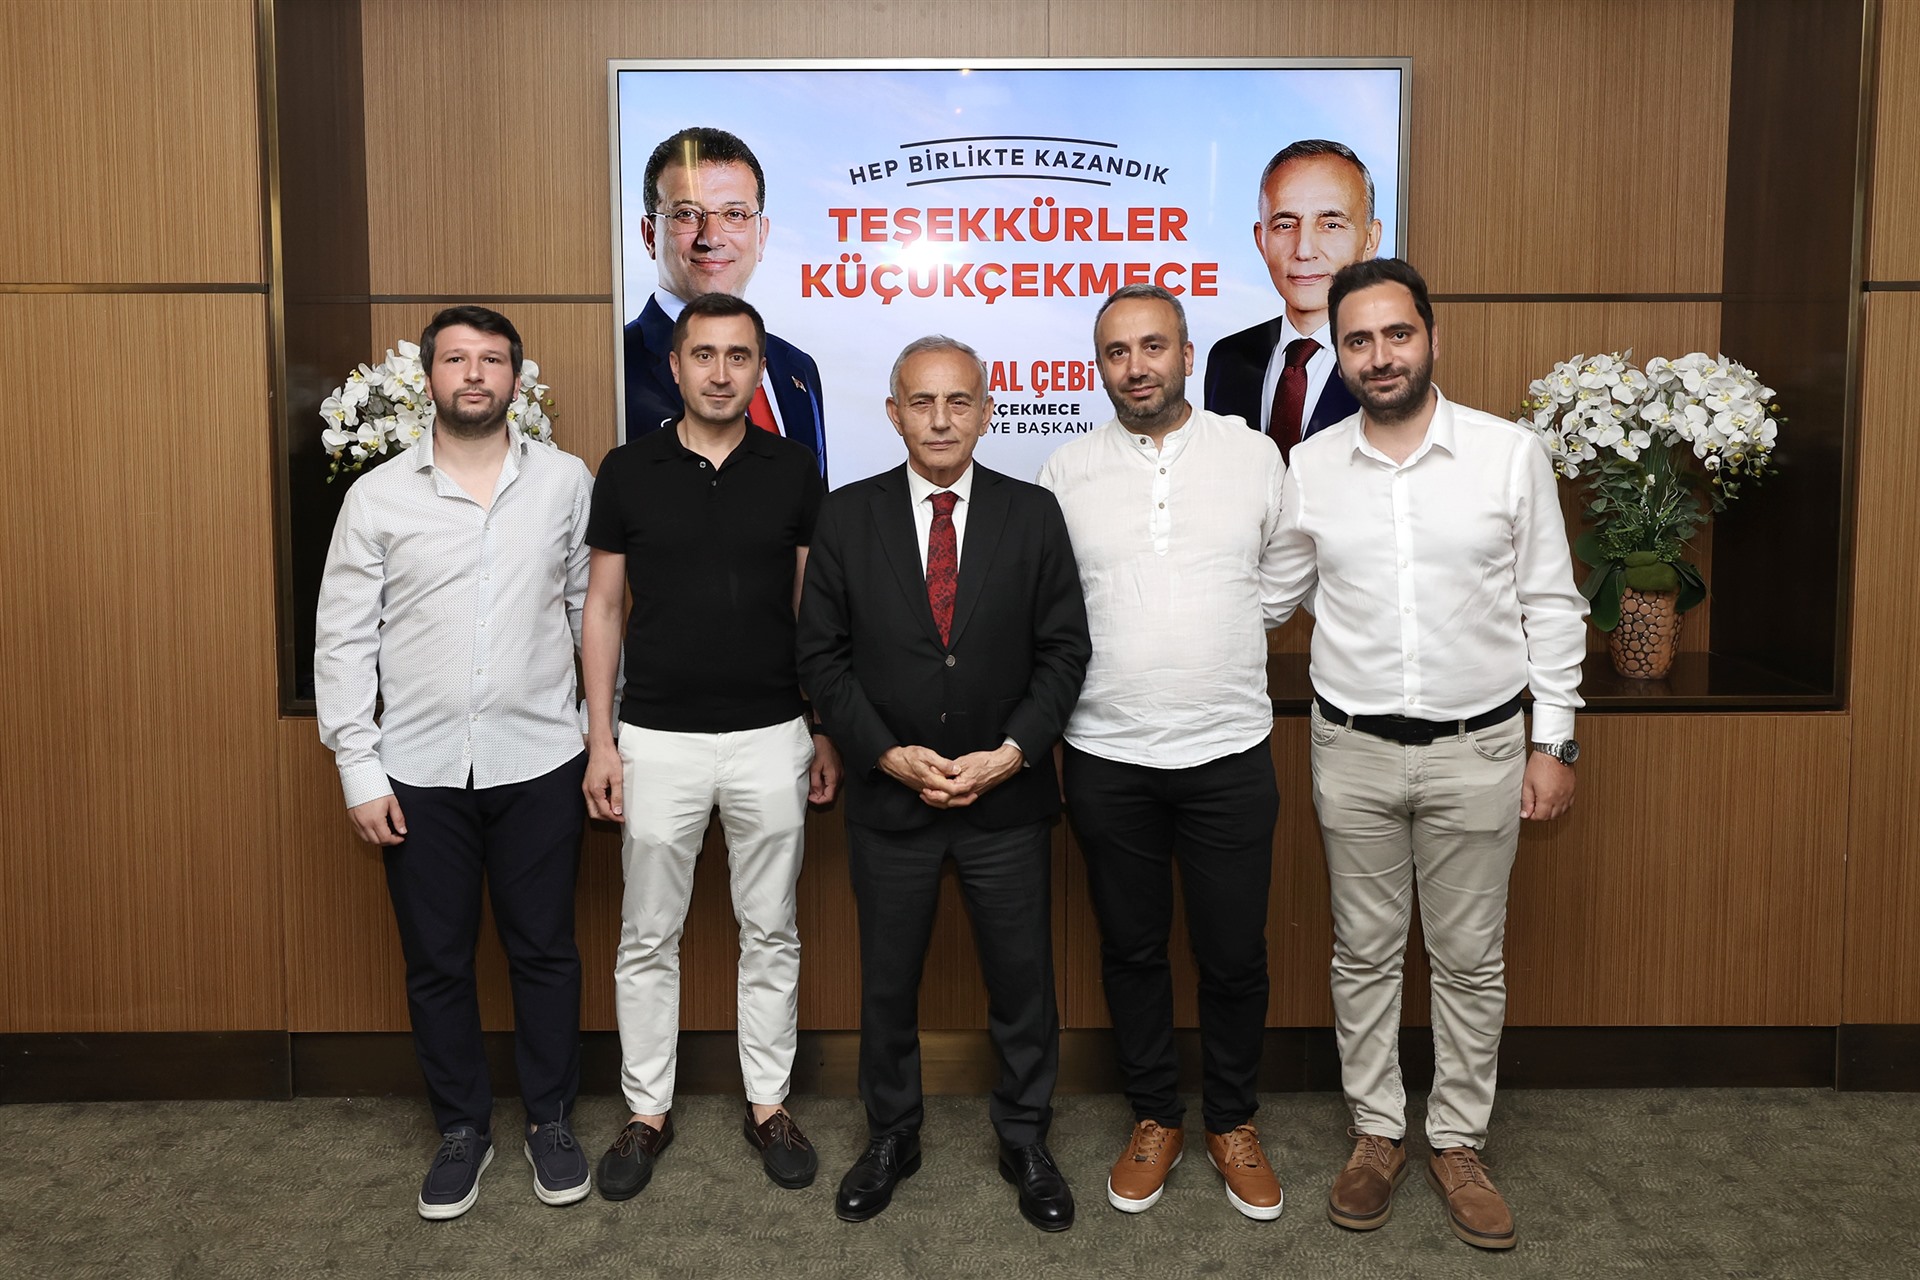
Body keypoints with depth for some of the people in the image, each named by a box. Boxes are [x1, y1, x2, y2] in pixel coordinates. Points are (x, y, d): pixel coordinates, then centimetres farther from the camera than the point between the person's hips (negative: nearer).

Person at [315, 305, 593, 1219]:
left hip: (537, 763, 0)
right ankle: (462, 1127, 31)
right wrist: (358, 770, -3)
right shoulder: (377, 495, -1)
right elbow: (343, 639, 0)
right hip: (419, 771, 1)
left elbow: (593, 611, 5)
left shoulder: (565, 481, 0)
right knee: (436, 962, 12)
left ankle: (551, 1120, 29)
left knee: (544, 950, 11)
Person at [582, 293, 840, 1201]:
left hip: (771, 739, 0)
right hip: (658, 741, 0)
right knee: (648, 938, 9)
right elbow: (603, 608, 2)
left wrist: (828, 732, 1)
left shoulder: (793, 470, 1)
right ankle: (647, 1112, 26)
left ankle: (768, 1104, 27)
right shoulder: (628, 470, 0)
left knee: (770, 931, 11)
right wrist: (600, 740, -3)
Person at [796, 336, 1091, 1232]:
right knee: (887, 981, 14)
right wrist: (890, 755, -12)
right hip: (888, 797, 0)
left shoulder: (1033, 514, -1)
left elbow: (1063, 649, -1)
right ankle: (891, 1138, 35)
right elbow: (822, 654, -2)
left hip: (1008, 797, 0)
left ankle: (1025, 1141, 32)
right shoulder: (848, 516, -1)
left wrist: (1012, 753, -13)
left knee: (1022, 980, 11)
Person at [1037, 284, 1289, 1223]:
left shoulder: (1254, 455, 2)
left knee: (1234, 955, 8)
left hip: (1229, 750, 0)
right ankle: (1155, 1119, 32)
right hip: (1107, 755, 1)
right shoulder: (1067, 470, 2)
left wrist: (1221, 649, 8)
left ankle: (1233, 1125, 30)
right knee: (1131, 949, 13)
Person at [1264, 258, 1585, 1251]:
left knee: (1470, 957, 10)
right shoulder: (1309, 469, -1)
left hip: (1478, 748, -1)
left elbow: (1550, 606, -1)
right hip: (1354, 750, 1)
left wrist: (1554, 741, -3)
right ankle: (1377, 1133, 30)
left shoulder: (1510, 454, -5)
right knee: (1364, 953, 12)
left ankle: (1458, 1142, 29)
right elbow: (1270, 597, 10)